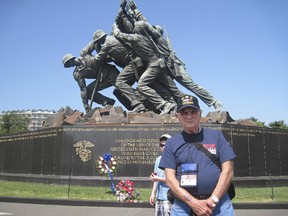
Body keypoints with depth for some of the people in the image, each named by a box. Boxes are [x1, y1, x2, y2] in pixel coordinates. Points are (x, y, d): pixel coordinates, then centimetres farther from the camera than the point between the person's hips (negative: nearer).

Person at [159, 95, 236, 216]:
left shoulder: (216, 136, 8)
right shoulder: (171, 143, 7)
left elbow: (228, 171, 2)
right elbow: (170, 179, 0)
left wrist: (213, 200, -9)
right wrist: (194, 203, -12)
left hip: (219, 201, 0)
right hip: (183, 203, 0)